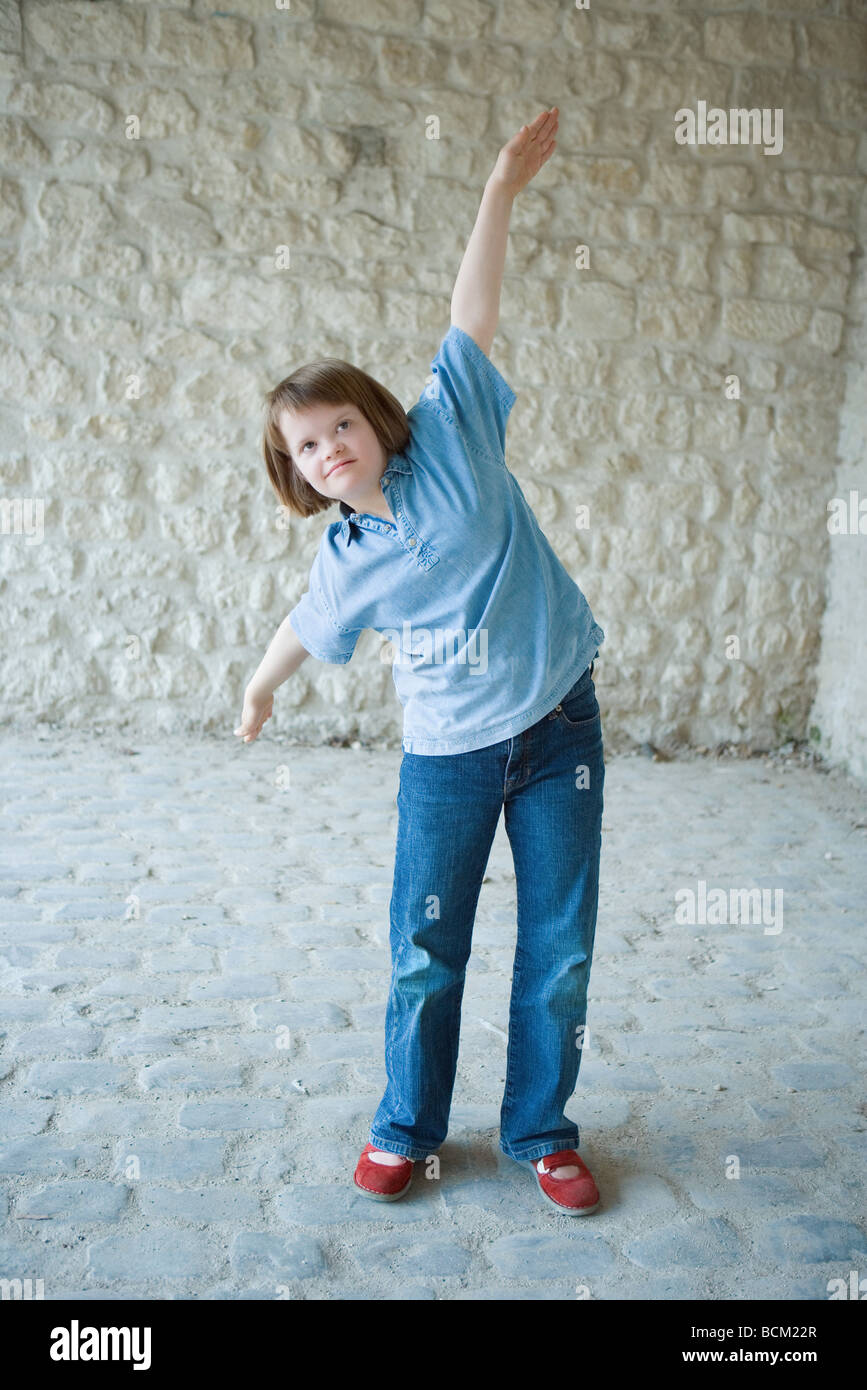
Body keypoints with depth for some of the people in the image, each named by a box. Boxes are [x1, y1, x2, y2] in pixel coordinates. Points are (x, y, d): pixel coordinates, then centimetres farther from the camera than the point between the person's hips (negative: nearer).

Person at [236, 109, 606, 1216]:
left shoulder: (451, 435, -6)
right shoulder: (346, 560, -2)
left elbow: (471, 318, -8)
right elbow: (305, 629, 17)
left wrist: (501, 192, -14)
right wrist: (259, 692, 32)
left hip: (558, 726, 0)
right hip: (448, 755, 1)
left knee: (559, 949, 7)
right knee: (424, 953, 7)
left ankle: (541, 1131, 26)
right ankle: (406, 1127, 29)